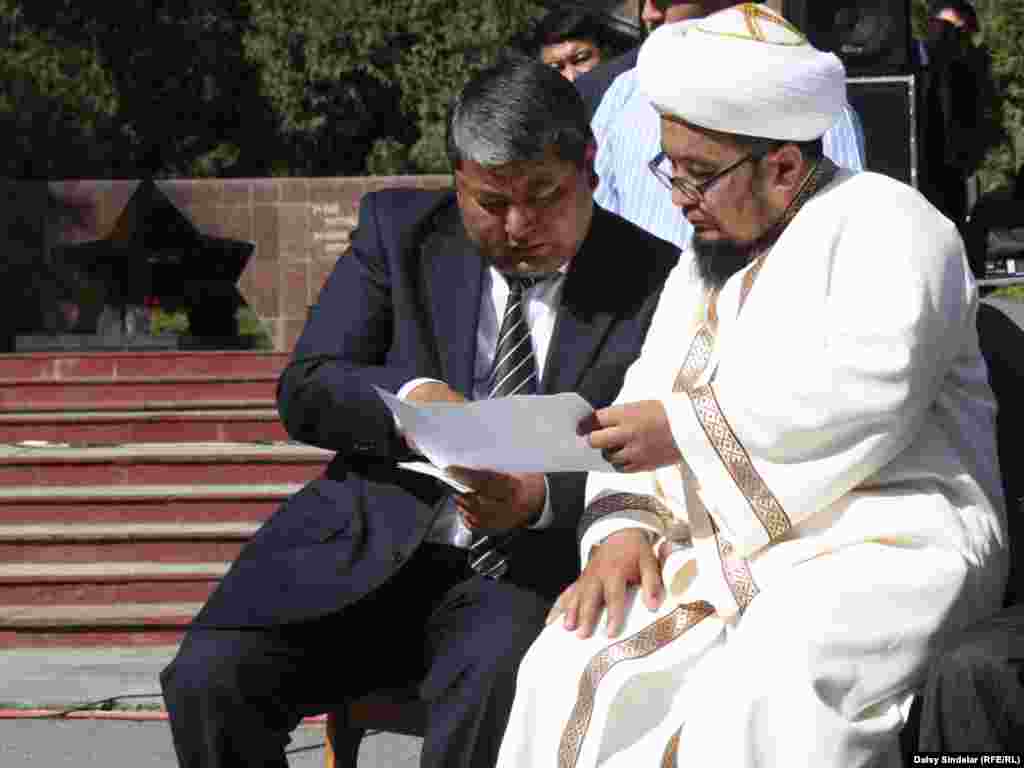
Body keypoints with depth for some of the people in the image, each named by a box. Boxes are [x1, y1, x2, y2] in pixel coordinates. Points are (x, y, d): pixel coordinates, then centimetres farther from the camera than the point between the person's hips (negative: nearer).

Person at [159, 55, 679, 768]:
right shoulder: (399, 230, 8)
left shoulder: (652, 279, 1)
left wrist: (540, 497, -25)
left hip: (526, 567, -2)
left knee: (497, 683, -37)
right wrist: (411, 396, -20)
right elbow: (305, 390, 2)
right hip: (371, 549, 3)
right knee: (209, 675, -22)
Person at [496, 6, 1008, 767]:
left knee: (758, 705, -36)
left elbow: (866, 398, -18)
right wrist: (622, 529, -2)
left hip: (881, 553, -7)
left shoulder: (884, 224, -3)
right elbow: (643, 407, 19)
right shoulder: (704, 266, 22)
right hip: (726, 562, 7)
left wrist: (685, 428, -14)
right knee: (575, 682, -20)